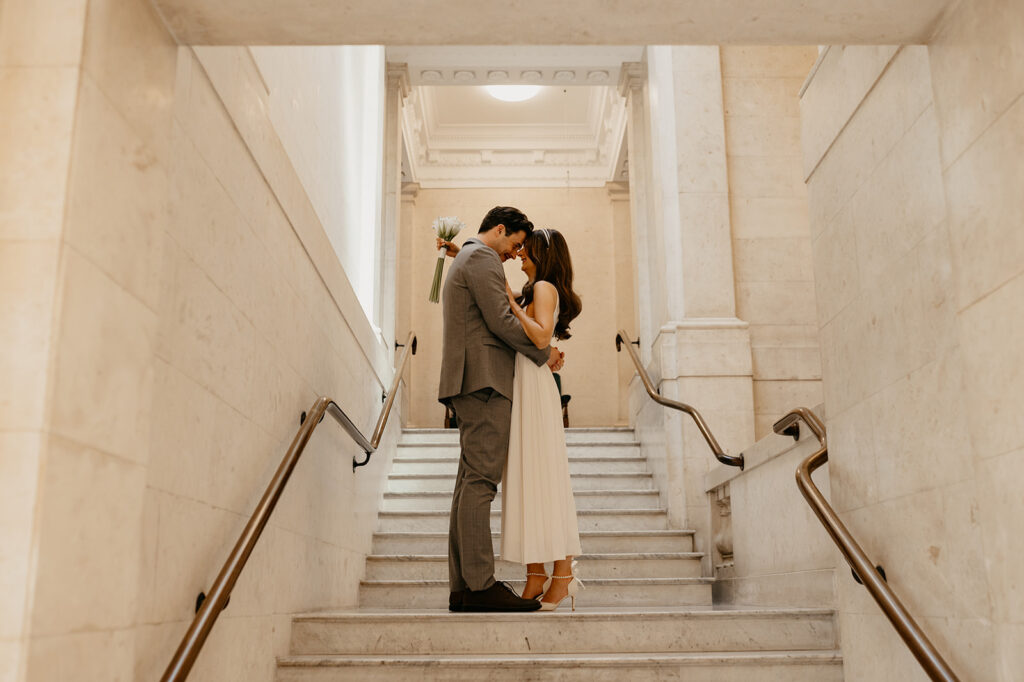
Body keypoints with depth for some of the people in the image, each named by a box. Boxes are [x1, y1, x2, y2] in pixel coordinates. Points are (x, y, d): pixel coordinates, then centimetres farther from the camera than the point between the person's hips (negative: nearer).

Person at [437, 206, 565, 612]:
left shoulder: (462, 261, 29)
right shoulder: (483, 258, -3)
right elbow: (501, 321, -13)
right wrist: (544, 354, -2)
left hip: (467, 383, 10)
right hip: (484, 379, -10)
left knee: (470, 482, 5)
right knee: (481, 480, -14)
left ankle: (462, 587, 5)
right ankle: (480, 585, -15)